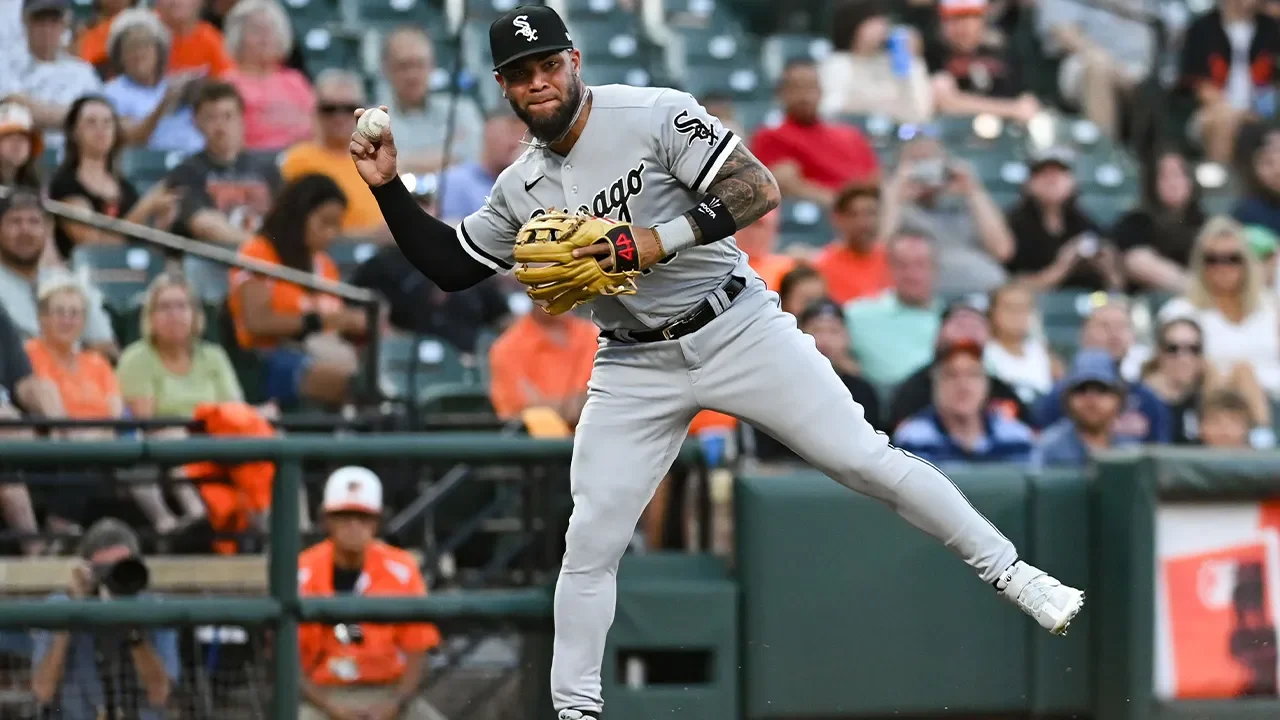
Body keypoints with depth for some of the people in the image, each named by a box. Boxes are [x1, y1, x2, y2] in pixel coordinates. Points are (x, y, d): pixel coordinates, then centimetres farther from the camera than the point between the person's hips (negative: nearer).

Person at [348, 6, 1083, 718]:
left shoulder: (655, 116, -14)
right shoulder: (521, 189, 3)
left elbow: (759, 189, -20)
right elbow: (448, 265, 13)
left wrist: (660, 240, -27)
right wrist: (389, 186, 1)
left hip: (738, 330, -4)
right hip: (635, 366, 4)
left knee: (865, 460, -8)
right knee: (592, 541, -4)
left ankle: (1009, 571, 5)